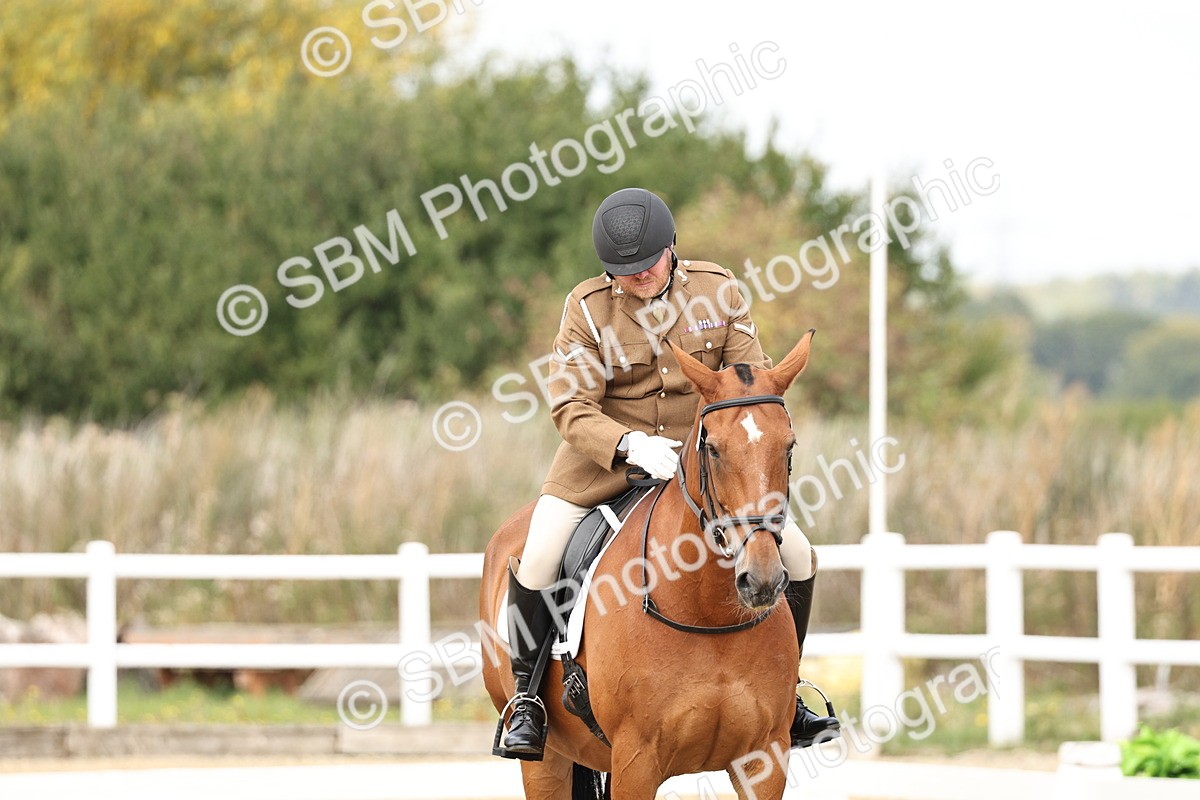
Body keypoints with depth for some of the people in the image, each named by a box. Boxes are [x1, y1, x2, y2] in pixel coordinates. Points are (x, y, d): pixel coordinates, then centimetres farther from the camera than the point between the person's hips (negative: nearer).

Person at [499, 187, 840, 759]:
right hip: (606, 452, -2)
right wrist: (629, 444, -33)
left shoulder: (717, 290, -5)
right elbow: (571, 406, -15)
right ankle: (525, 694, 0)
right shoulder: (586, 308, -11)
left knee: (796, 555, -5)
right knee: (536, 560, -22)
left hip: (700, 450, 2)